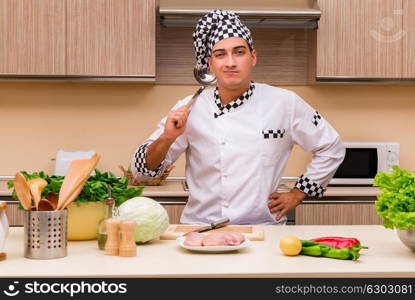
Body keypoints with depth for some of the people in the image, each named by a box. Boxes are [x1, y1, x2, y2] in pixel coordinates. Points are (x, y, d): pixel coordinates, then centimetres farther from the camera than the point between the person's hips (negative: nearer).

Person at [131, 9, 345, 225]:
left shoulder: (284, 103, 3)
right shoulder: (190, 108, 3)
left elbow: (331, 147, 17)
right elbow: (142, 171, 4)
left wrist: (297, 194, 12)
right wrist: (166, 138, -14)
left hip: (263, 230, 0)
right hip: (200, 229, 0)